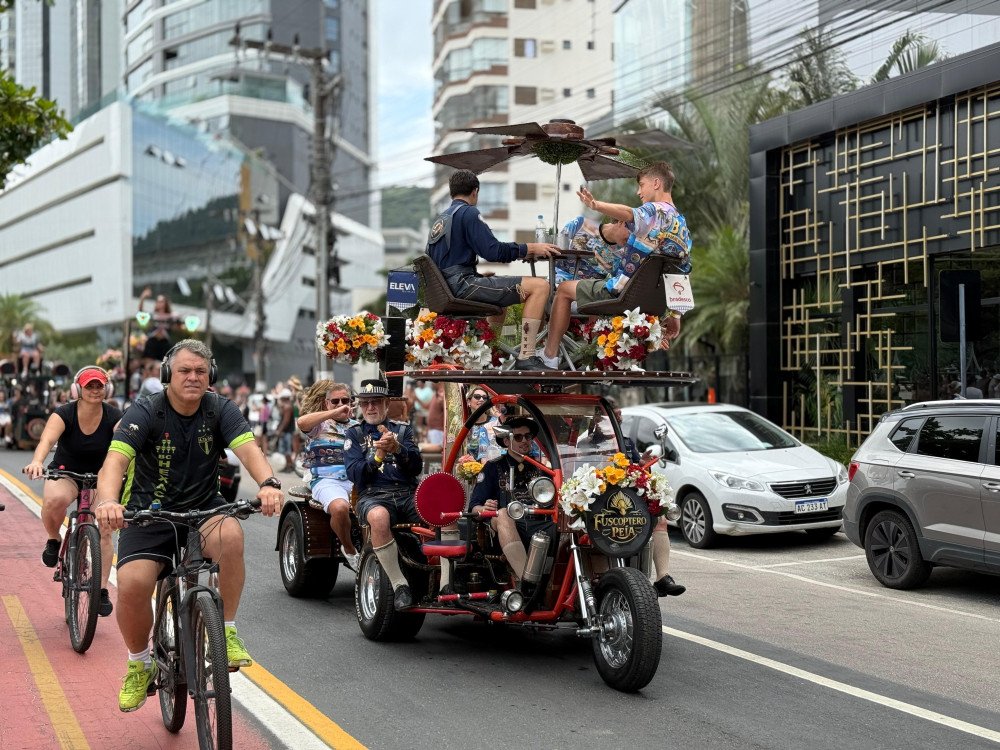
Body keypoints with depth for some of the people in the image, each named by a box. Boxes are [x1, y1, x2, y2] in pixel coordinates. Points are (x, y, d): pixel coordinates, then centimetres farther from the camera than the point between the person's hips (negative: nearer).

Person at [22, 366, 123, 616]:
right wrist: (36, 462, -58)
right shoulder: (63, 414, -18)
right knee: (55, 499, -36)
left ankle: (102, 590, -2)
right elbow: (47, 439, -37)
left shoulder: (114, 417, -14)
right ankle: (54, 540, -5)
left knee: (104, 531, -14)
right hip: (65, 473, -1)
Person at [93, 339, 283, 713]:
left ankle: (227, 632, -16)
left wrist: (269, 483, -44)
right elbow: (116, 459, -26)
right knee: (131, 584, -25)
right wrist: (108, 501, -48)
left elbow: (248, 449, -21)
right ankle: (139, 664, 6)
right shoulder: (145, 412, -12)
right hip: (149, 513, -1)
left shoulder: (220, 409, -5)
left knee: (230, 534, -34)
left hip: (203, 508, 1)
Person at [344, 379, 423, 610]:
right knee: (379, 517, -39)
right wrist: (377, 456, -13)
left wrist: (397, 448, -13)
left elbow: (417, 466, 6)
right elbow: (354, 473, 4)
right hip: (373, 496, -2)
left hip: (408, 494, 2)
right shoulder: (354, 434, 19)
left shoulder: (403, 430, 22)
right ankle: (399, 584, -32)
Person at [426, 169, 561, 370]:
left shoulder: (441, 219, 22)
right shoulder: (468, 213, -6)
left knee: (501, 289, 38)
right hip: (462, 284, -10)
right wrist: (530, 248, -6)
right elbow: (494, 251, -16)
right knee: (540, 285, -15)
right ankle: (526, 358, -20)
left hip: (448, 286, 10)